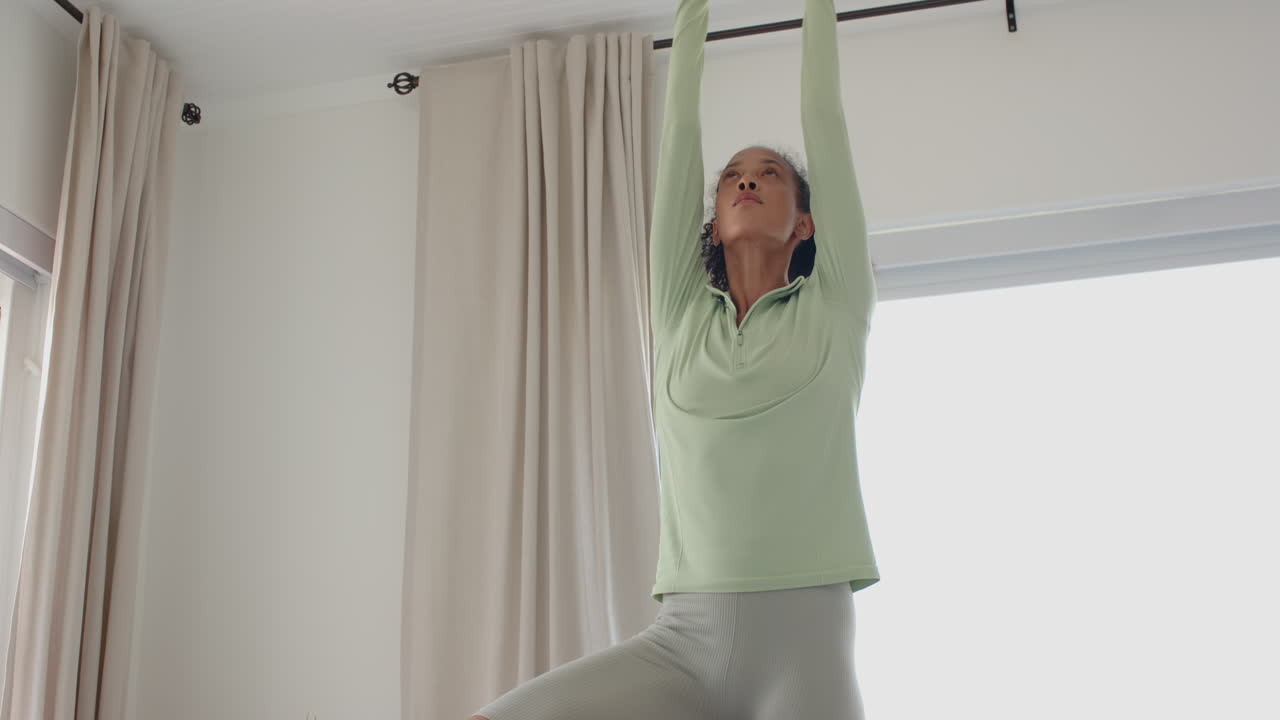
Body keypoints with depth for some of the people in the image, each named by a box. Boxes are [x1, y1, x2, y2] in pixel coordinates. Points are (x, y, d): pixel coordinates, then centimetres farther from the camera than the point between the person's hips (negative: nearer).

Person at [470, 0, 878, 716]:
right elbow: (680, 126, 18)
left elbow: (824, 115, 13)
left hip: (802, 638, -2)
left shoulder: (833, 308, 9)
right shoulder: (682, 310, 15)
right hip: (683, 637, 2)